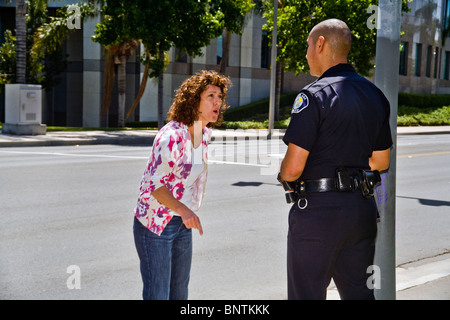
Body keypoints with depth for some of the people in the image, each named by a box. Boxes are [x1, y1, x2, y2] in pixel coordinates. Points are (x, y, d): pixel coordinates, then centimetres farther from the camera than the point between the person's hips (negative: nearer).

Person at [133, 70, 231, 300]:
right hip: (154, 224, -8)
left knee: (179, 295, 14)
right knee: (157, 296, -6)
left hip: (182, 225, 8)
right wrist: (183, 210, -41)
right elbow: (155, 184, -27)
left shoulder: (204, 133, 4)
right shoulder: (171, 136, -22)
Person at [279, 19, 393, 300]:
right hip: (364, 207, 7)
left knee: (307, 295, 4)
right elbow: (382, 161, 14)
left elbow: (293, 168, -18)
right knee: (360, 293, 16)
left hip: (318, 210, -7)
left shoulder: (315, 95, -15)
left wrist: (284, 176, 3)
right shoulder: (375, 95, 9)